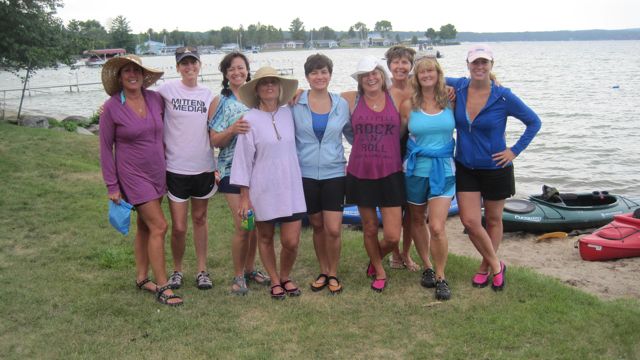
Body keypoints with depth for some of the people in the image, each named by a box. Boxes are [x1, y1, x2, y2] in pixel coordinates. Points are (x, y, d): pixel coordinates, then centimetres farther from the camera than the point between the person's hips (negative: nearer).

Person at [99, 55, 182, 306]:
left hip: (157, 172, 5)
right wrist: (112, 186, -8)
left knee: (145, 227, 14)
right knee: (159, 226, -9)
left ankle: (141, 278, 28)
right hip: (132, 175, -5)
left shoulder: (155, 99, -1)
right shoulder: (112, 107, -12)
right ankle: (162, 287, 0)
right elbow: (106, 148, -7)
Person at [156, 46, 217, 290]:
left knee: (200, 219, 15)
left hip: (203, 167, 2)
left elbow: (214, 133, 6)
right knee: (179, 227, 1)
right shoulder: (167, 90, -5)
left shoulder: (208, 95, 4)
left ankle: (202, 270, 27)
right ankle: (177, 270, 24)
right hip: (175, 168, -2)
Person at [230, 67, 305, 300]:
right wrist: (244, 196, -5)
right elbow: (243, 157, -5)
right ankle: (274, 281, 33)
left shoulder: (288, 114, 3)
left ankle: (285, 276, 28)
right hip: (263, 190, -2)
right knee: (265, 238, 12)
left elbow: (293, 147, 10)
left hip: (291, 187, 2)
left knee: (291, 241, 0)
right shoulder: (250, 119, -7)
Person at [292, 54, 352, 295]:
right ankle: (323, 271, 29)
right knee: (318, 226, 11)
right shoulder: (296, 104, -2)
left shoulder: (341, 104, 2)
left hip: (334, 173, 0)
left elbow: (352, 134, 13)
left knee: (333, 230, -6)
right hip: (306, 174, 0)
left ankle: (333, 273, 16)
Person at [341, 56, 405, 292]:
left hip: (390, 174, 0)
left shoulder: (396, 99, 1)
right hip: (361, 174, 0)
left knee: (392, 236, -2)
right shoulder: (351, 100, 0)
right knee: (370, 229, 14)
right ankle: (379, 272, 38)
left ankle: (376, 259, 33)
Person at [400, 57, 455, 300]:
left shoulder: (450, 101, -1)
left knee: (437, 227, -11)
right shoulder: (408, 105, -2)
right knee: (417, 221, 14)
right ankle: (427, 267, 35)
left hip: (443, 171, -1)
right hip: (415, 170, 1)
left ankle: (441, 277, 7)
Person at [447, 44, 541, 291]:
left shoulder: (503, 97, -13)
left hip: (495, 168, -2)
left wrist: (515, 151, -8)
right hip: (465, 168, 2)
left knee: (493, 220, 13)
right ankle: (496, 266, 19)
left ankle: (486, 267, 33)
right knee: (470, 222, -3)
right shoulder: (458, 88, -6)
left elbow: (534, 122, -3)